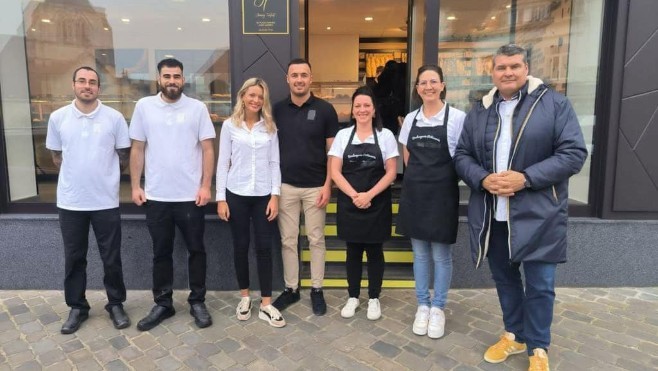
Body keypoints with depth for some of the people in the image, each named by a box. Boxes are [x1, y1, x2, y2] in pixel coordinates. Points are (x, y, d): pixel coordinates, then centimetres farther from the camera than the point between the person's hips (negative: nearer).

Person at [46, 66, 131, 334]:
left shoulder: (114, 118, -4)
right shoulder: (58, 117, 1)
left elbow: (124, 156, 4)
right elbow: (56, 156, 11)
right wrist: (78, 176, 11)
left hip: (106, 200, -1)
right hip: (70, 201, 2)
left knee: (111, 258, 7)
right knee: (74, 258, 11)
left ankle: (116, 304, 23)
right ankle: (77, 307, 27)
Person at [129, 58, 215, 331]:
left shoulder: (197, 108, 0)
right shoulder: (144, 106, 4)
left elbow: (207, 149, -2)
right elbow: (137, 150, 5)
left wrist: (205, 186, -8)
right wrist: (135, 186, 1)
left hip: (191, 195, -1)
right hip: (156, 196, 2)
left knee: (196, 250, 8)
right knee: (161, 253, 13)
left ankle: (197, 302, 23)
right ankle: (162, 304, 27)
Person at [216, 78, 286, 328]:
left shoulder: (270, 127, 5)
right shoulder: (230, 125, 2)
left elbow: (274, 163, 4)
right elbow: (223, 163, 1)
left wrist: (275, 195, -4)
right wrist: (221, 197, -4)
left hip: (263, 195, 1)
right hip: (237, 195, 0)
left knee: (264, 248, 2)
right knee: (240, 247, 9)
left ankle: (266, 304, 10)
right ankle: (245, 296, 27)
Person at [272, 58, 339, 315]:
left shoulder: (325, 110, -3)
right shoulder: (278, 110, 3)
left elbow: (333, 150, -2)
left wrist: (327, 185, -9)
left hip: (315, 187, -2)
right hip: (285, 186, 2)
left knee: (316, 240, 8)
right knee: (288, 240, 9)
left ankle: (317, 290, 22)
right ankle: (291, 288, 24)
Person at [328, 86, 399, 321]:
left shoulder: (385, 135, 0)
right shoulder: (343, 135, 3)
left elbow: (391, 172, -4)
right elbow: (335, 172, -1)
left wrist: (369, 195, -16)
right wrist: (354, 195, -14)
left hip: (377, 204, -1)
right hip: (349, 203, 1)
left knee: (374, 251, 8)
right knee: (353, 251, 10)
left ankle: (374, 299, 23)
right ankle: (353, 297, 25)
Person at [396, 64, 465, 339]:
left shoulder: (457, 118, -7)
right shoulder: (410, 119, 6)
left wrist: (439, 175, -2)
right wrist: (419, 177, 9)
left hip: (442, 193, -4)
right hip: (414, 192, 4)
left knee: (441, 254, 7)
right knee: (419, 252, 12)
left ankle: (437, 308, 24)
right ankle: (422, 305, 26)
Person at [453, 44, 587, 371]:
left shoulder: (555, 104, -4)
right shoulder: (478, 112, 9)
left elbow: (574, 153, -9)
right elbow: (462, 156, 8)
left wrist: (525, 178, -19)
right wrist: (483, 178, -12)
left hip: (538, 214, -4)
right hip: (492, 215, 4)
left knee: (539, 284, 5)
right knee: (504, 277, 17)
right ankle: (514, 335, 38)